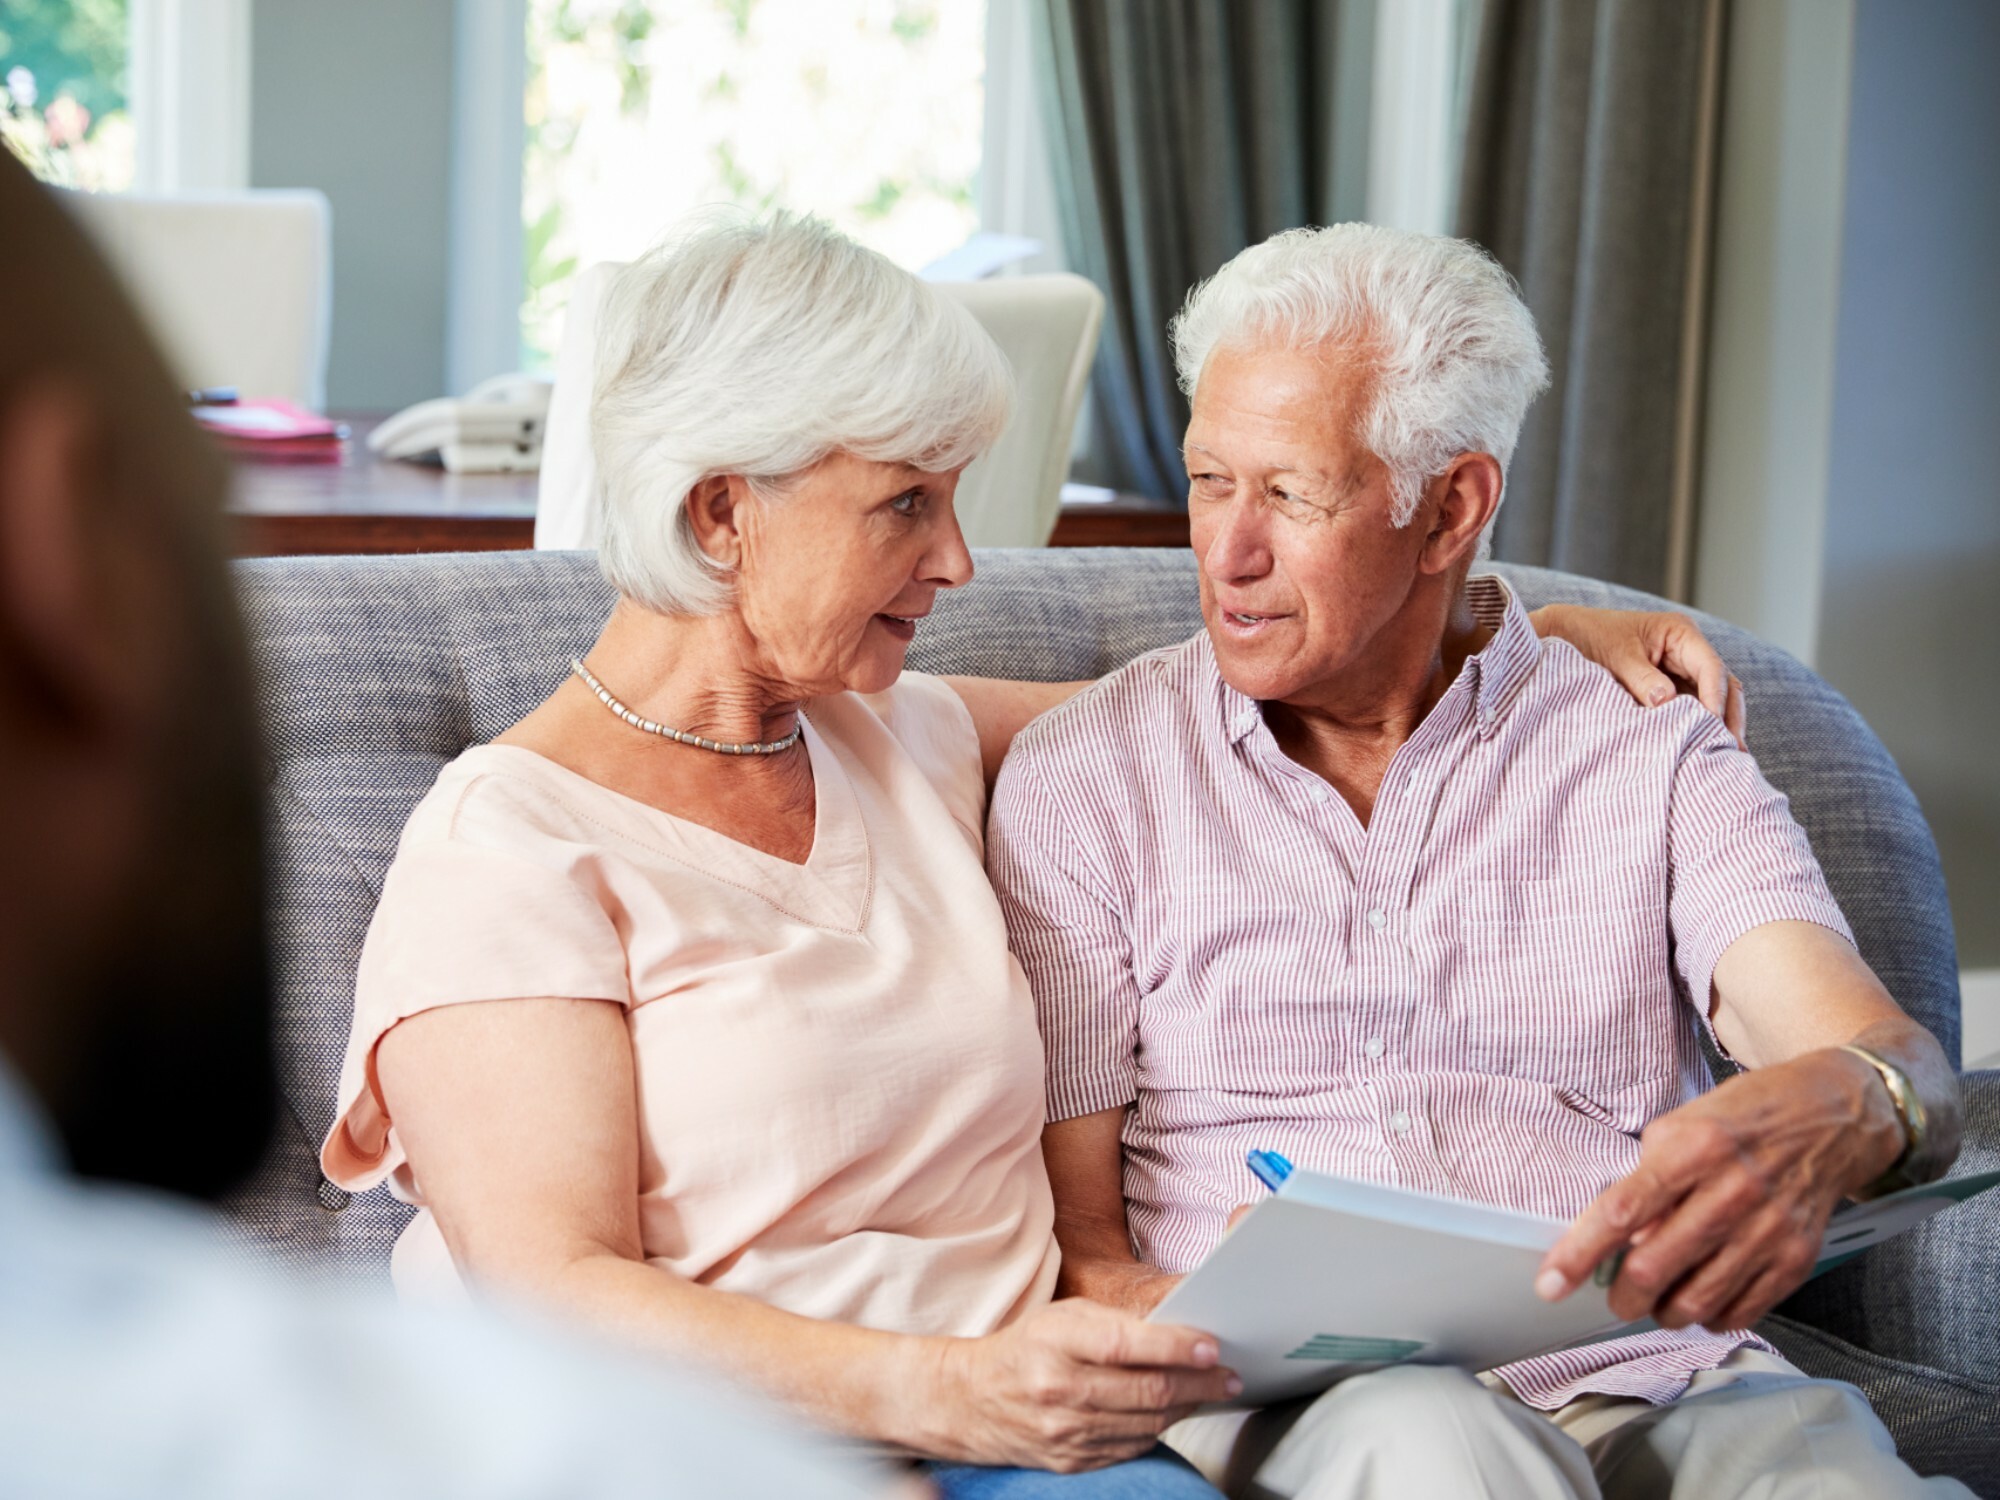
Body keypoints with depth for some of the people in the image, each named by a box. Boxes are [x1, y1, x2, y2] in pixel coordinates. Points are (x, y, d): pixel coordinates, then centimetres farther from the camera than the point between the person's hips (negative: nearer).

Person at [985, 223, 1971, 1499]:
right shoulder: (1086, 775, 10)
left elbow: (1900, 1067, -3)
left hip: (1648, 1379, 2)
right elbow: (1072, 1242, 6)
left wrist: (1826, 1108, -29)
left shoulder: (1652, 758, 13)